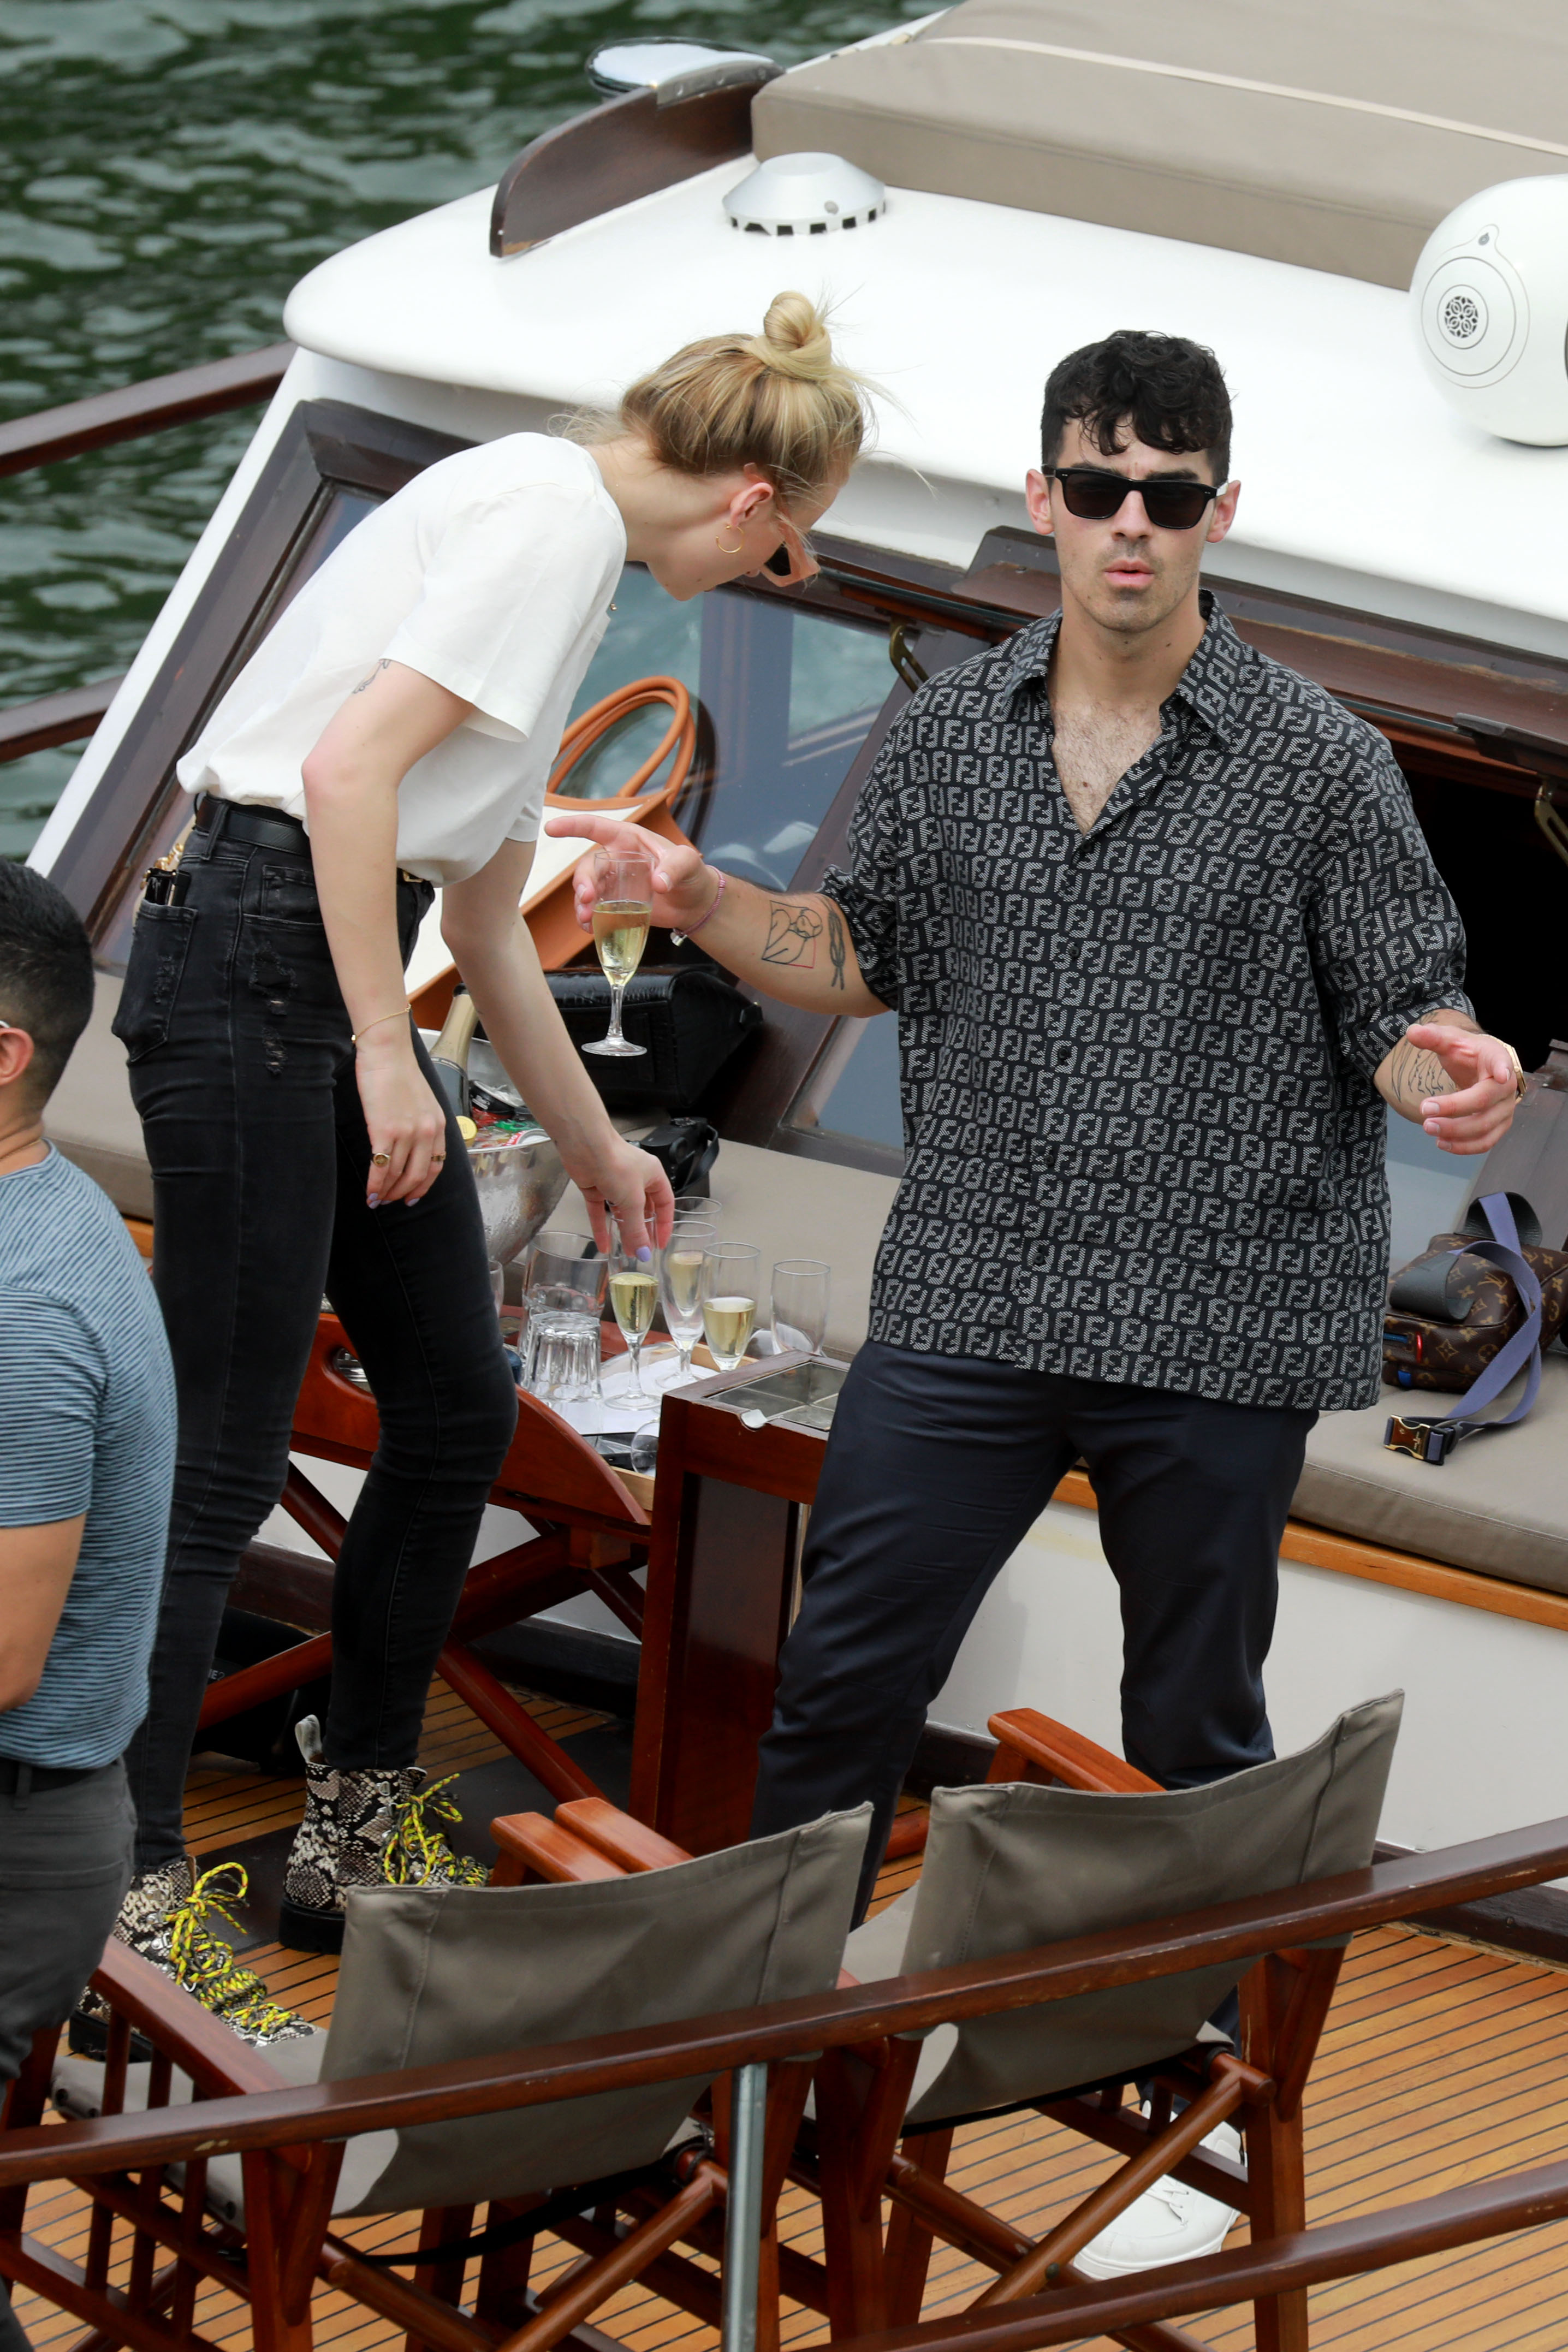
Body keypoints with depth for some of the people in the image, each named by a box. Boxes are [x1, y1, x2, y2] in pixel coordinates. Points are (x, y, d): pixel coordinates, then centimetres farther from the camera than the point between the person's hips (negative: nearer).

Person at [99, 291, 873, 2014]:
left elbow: (489, 922, 27)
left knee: (458, 1404, 12)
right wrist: (387, 1060, -18)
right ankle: (123, 1904, -3)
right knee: (227, 1456, -7)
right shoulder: (557, 516, -11)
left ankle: (360, 1835, 23)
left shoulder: (561, 533, 20)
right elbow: (348, 771, -22)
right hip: (254, 956, -10)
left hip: (336, 979, 10)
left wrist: (599, 1154, 34)